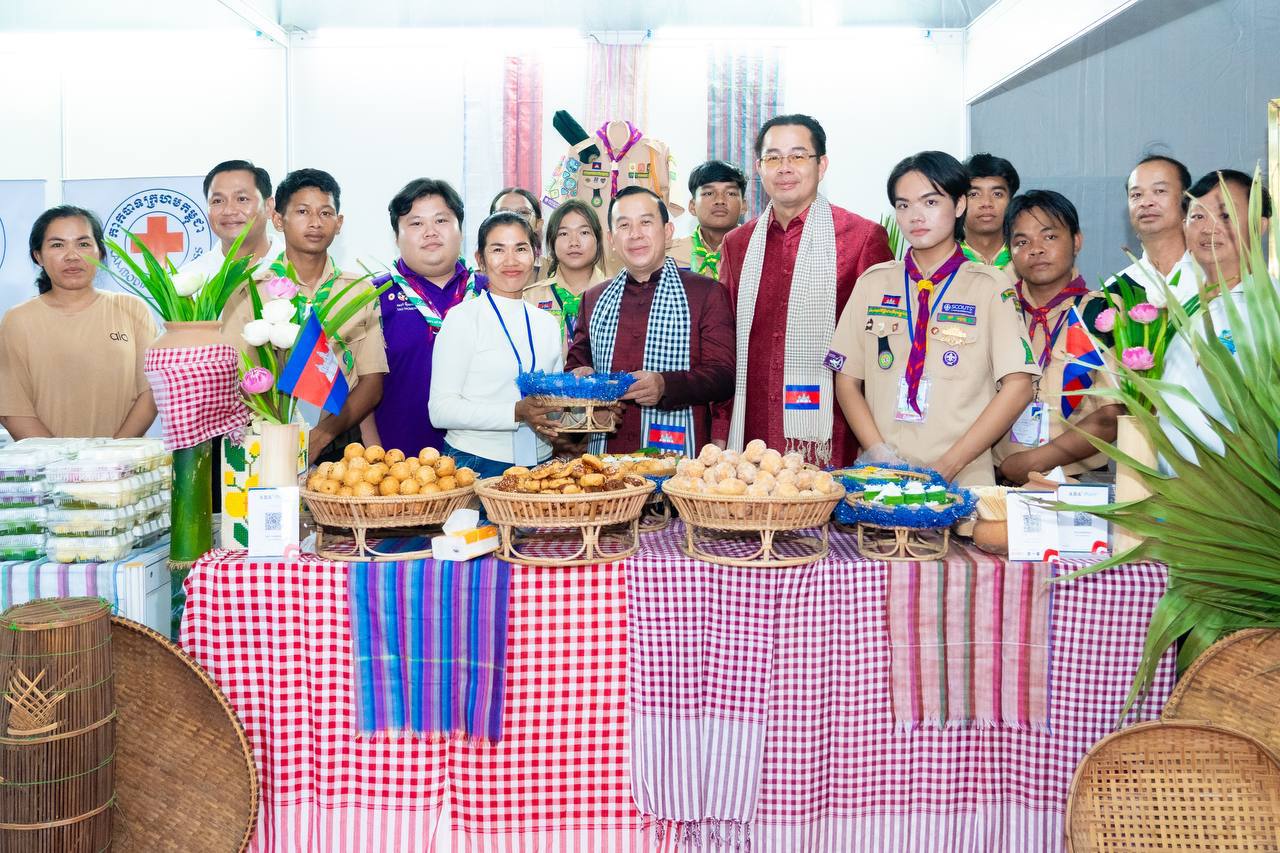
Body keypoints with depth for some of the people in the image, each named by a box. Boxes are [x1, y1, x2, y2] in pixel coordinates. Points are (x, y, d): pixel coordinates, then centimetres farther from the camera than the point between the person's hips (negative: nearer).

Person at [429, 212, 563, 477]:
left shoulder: (547, 324, 12)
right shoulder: (463, 318, -4)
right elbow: (441, 410, -12)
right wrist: (517, 413, -21)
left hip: (539, 462, 5)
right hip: (476, 463, -5)